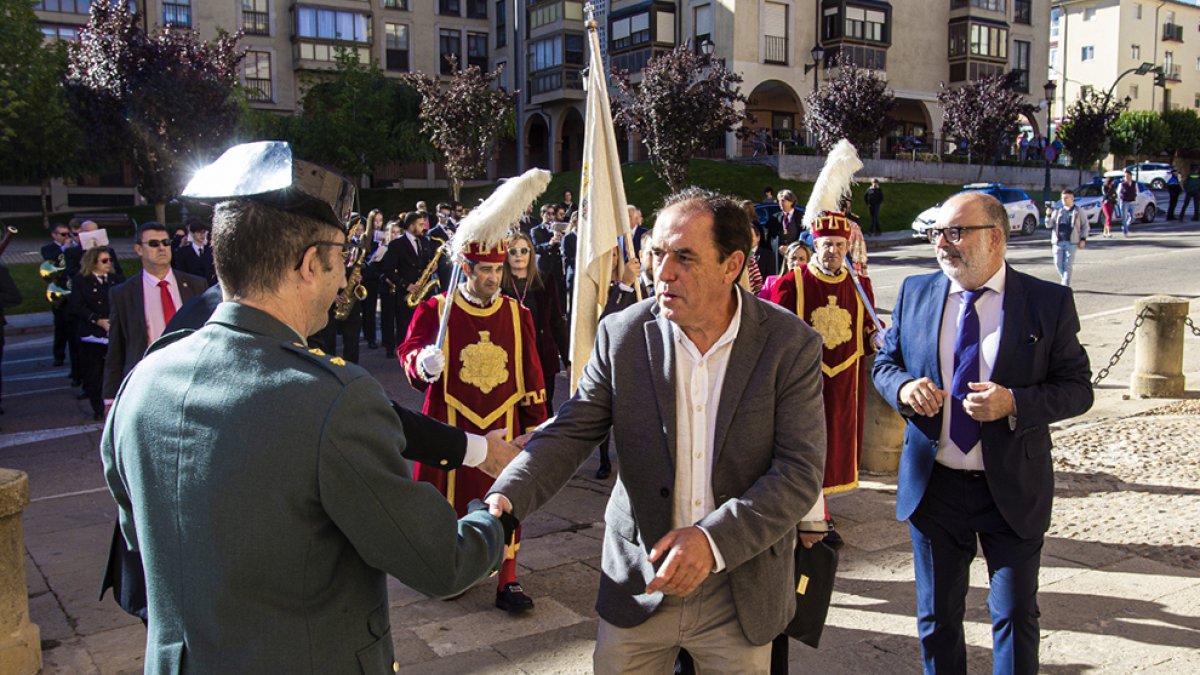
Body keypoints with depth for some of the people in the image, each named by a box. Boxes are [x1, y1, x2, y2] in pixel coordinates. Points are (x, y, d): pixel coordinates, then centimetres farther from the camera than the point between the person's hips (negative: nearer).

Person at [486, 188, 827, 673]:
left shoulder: (791, 345, -12)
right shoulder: (622, 335, -7)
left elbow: (800, 472, -14)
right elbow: (570, 433, -4)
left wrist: (714, 539, -26)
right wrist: (505, 498, -21)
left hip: (741, 595, -1)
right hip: (638, 587, 1)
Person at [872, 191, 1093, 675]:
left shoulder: (1049, 302, -7)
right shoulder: (914, 292, 1)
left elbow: (1078, 388, -6)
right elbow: (884, 361, 9)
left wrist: (1014, 403, -23)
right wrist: (903, 386, -13)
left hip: (1012, 489, -2)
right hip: (932, 485, 3)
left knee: (1016, 616, 11)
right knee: (936, 617, 16)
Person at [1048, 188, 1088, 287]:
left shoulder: (1078, 211, 8)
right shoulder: (1057, 211, 16)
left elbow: (1085, 226, 8)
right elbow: (1049, 225, 12)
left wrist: (1083, 239, -2)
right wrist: (1049, 215, -5)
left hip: (1071, 242, -3)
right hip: (1058, 242, 3)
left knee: (1067, 265, -7)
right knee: (1058, 264, 1)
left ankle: (1065, 286, -4)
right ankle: (1066, 281, 22)